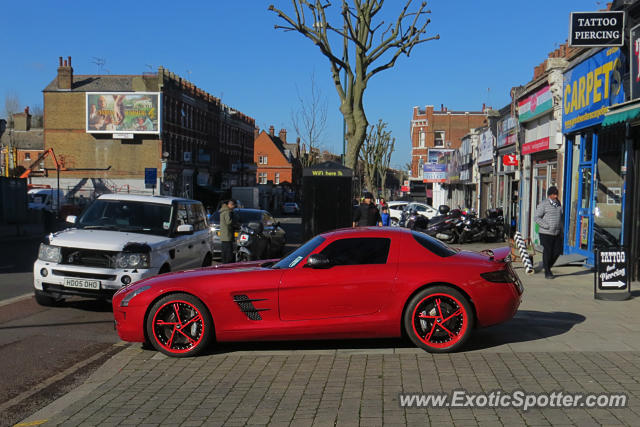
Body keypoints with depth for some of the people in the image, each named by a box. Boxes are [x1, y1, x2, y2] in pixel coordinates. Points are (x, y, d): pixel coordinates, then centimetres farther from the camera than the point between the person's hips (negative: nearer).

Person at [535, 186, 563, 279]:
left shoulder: (558, 204, 12)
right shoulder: (543, 204, -9)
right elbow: (537, 218, -13)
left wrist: (561, 231, 15)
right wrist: (547, 226, -20)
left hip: (557, 233, 6)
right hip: (546, 233, -6)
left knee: (557, 251, 2)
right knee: (547, 252, -1)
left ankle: (548, 266, 23)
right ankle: (547, 272, 9)